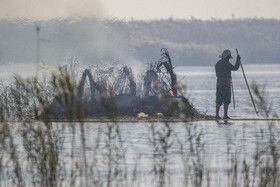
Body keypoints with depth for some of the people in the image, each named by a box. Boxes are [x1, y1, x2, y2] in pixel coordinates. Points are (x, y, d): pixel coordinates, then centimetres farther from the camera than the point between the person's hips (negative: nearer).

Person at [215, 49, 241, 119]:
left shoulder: (217, 64, 15)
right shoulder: (226, 63, -12)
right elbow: (235, 68, -12)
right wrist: (238, 60, 0)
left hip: (219, 83, 8)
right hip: (226, 83, -8)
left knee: (219, 100, 7)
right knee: (226, 100, -5)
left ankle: (217, 115, 3)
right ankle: (225, 115, -8)